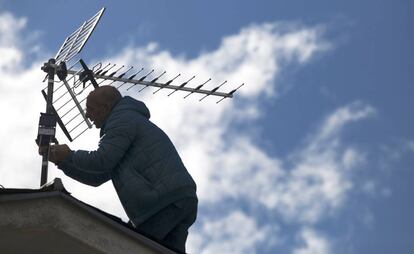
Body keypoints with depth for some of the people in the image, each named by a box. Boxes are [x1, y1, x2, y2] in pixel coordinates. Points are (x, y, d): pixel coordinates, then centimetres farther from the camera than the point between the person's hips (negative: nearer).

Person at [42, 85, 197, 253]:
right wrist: (63, 162, 25)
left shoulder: (123, 118, 2)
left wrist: (69, 156, 5)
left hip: (166, 200, -10)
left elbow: (102, 161, -11)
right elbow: (97, 178, 32)